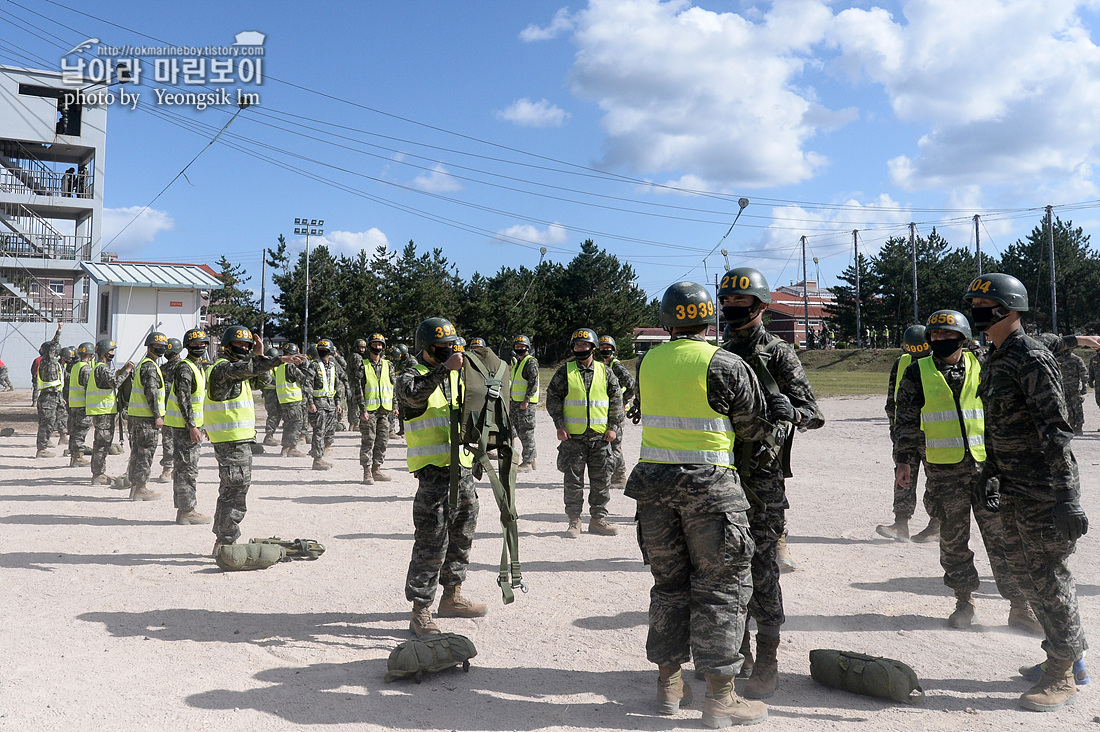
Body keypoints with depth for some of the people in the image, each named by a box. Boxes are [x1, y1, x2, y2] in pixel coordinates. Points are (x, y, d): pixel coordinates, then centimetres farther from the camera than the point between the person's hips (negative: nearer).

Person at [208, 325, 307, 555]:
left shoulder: (233, 367, 20)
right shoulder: (223, 368, -13)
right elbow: (247, 368, -31)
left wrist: (259, 355, 8)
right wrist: (280, 359, -39)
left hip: (237, 440, 11)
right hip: (232, 441, -11)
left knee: (230, 489, 17)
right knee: (237, 487, -8)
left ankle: (221, 540, 26)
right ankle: (226, 542, -3)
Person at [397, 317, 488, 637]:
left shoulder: (455, 374, 16)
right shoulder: (412, 375, -6)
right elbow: (415, 393, -30)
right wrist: (443, 369, -37)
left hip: (463, 466, 8)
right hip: (434, 470, -8)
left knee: (462, 534, 17)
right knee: (432, 541, -9)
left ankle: (452, 597, 33)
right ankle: (420, 613, -2)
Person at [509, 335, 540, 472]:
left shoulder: (531, 362, -9)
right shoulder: (516, 362, 19)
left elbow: (534, 383, -17)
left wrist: (526, 400, -22)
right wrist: (510, 401, 22)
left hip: (527, 403, -9)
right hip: (515, 402, 9)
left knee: (526, 432, -5)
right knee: (518, 430, 11)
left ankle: (528, 462, 0)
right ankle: (533, 455, 22)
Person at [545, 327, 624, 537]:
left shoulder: (605, 372, 7)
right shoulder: (565, 372, 3)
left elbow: (617, 400, 10)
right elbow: (552, 398, 3)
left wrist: (614, 427, 1)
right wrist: (559, 425, -6)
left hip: (601, 436, 2)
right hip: (573, 436, -2)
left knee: (601, 480, 6)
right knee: (573, 480, 0)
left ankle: (598, 519, 18)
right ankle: (574, 521, 9)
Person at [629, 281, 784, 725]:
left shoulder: (647, 363, 4)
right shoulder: (724, 365, -10)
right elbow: (755, 427, -3)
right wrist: (778, 410, 19)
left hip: (654, 480, 5)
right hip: (709, 483, -4)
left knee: (669, 582, 16)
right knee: (720, 585, 5)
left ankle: (669, 682, 24)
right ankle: (719, 696, 7)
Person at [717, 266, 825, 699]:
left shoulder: (778, 354, -3)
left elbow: (813, 413, -5)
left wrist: (788, 412, -25)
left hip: (762, 479, -6)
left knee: (761, 570, -4)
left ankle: (766, 663, 7)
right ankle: (735, 651, 25)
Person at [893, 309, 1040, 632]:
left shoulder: (981, 367, 7)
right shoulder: (917, 373, 4)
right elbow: (905, 421, 6)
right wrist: (903, 459, 0)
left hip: (986, 465, 1)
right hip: (944, 470, 0)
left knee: (1002, 536, 0)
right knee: (953, 539, 6)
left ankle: (1020, 606, 9)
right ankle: (964, 602, 20)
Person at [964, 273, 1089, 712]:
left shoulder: (1031, 359, -16)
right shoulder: (994, 361, 12)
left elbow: (1056, 431, -20)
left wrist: (1066, 497, -22)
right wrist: (990, 473, 20)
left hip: (1043, 490, -9)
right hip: (1014, 491, 9)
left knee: (1048, 578, -1)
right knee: (1024, 572, 16)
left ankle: (1062, 677, 11)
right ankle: (1067, 654, 32)